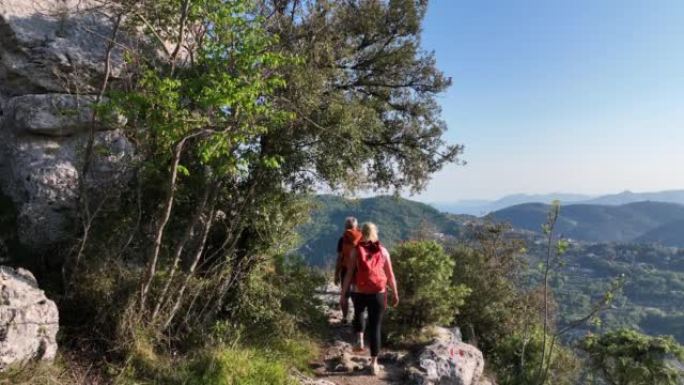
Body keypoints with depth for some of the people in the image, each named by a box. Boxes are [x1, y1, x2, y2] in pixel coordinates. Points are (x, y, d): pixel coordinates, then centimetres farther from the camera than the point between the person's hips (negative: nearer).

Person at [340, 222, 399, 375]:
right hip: (378, 293, 0)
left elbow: (349, 274, -5)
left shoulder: (356, 250, -2)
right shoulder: (383, 251, 1)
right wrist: (395, 294, 12)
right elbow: (390, 275, 3)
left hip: (359, 292, 0)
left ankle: (359, 339, 14)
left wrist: (343, 293, 2)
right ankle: (374, 362, 9)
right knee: (375, 327, 9)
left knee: (358, 313, 32)